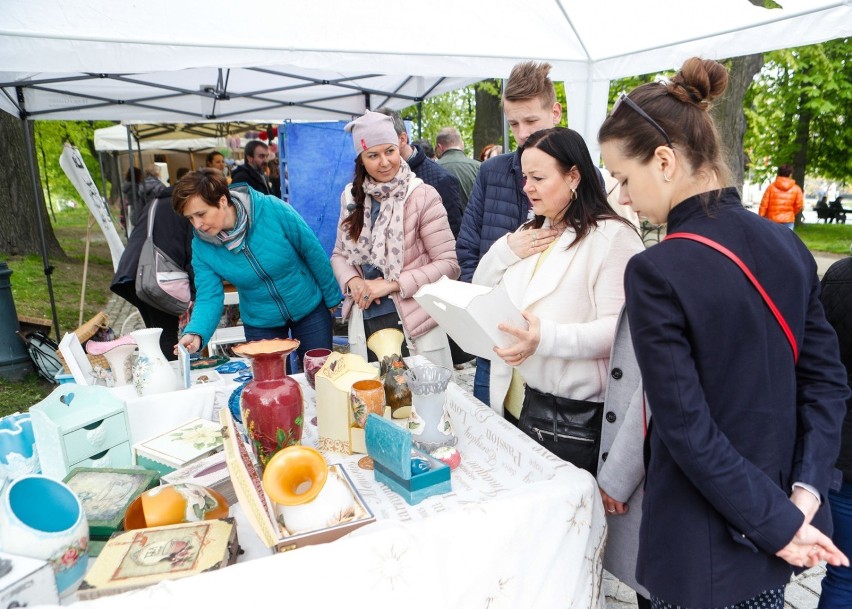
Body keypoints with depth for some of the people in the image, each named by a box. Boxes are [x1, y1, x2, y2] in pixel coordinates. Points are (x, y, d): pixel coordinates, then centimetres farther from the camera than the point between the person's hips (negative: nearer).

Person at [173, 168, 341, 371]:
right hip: (261, 324, 2)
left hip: (310, 309, -2)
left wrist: (332, 298, -5)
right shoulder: (202, 246, -15)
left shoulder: (272, 210, -25)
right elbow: (208, 297, -14)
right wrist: (195, 333, -34)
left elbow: (313, 252, -14)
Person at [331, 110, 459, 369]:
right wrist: (352, 281, -8)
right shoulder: (352, 197, 5)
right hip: (364, 322, 4)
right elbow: (340, 253, 13)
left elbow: (449, 264, -11)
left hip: (413, 324, -4)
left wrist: (393, 283, -16)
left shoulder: (422, 196, -10)